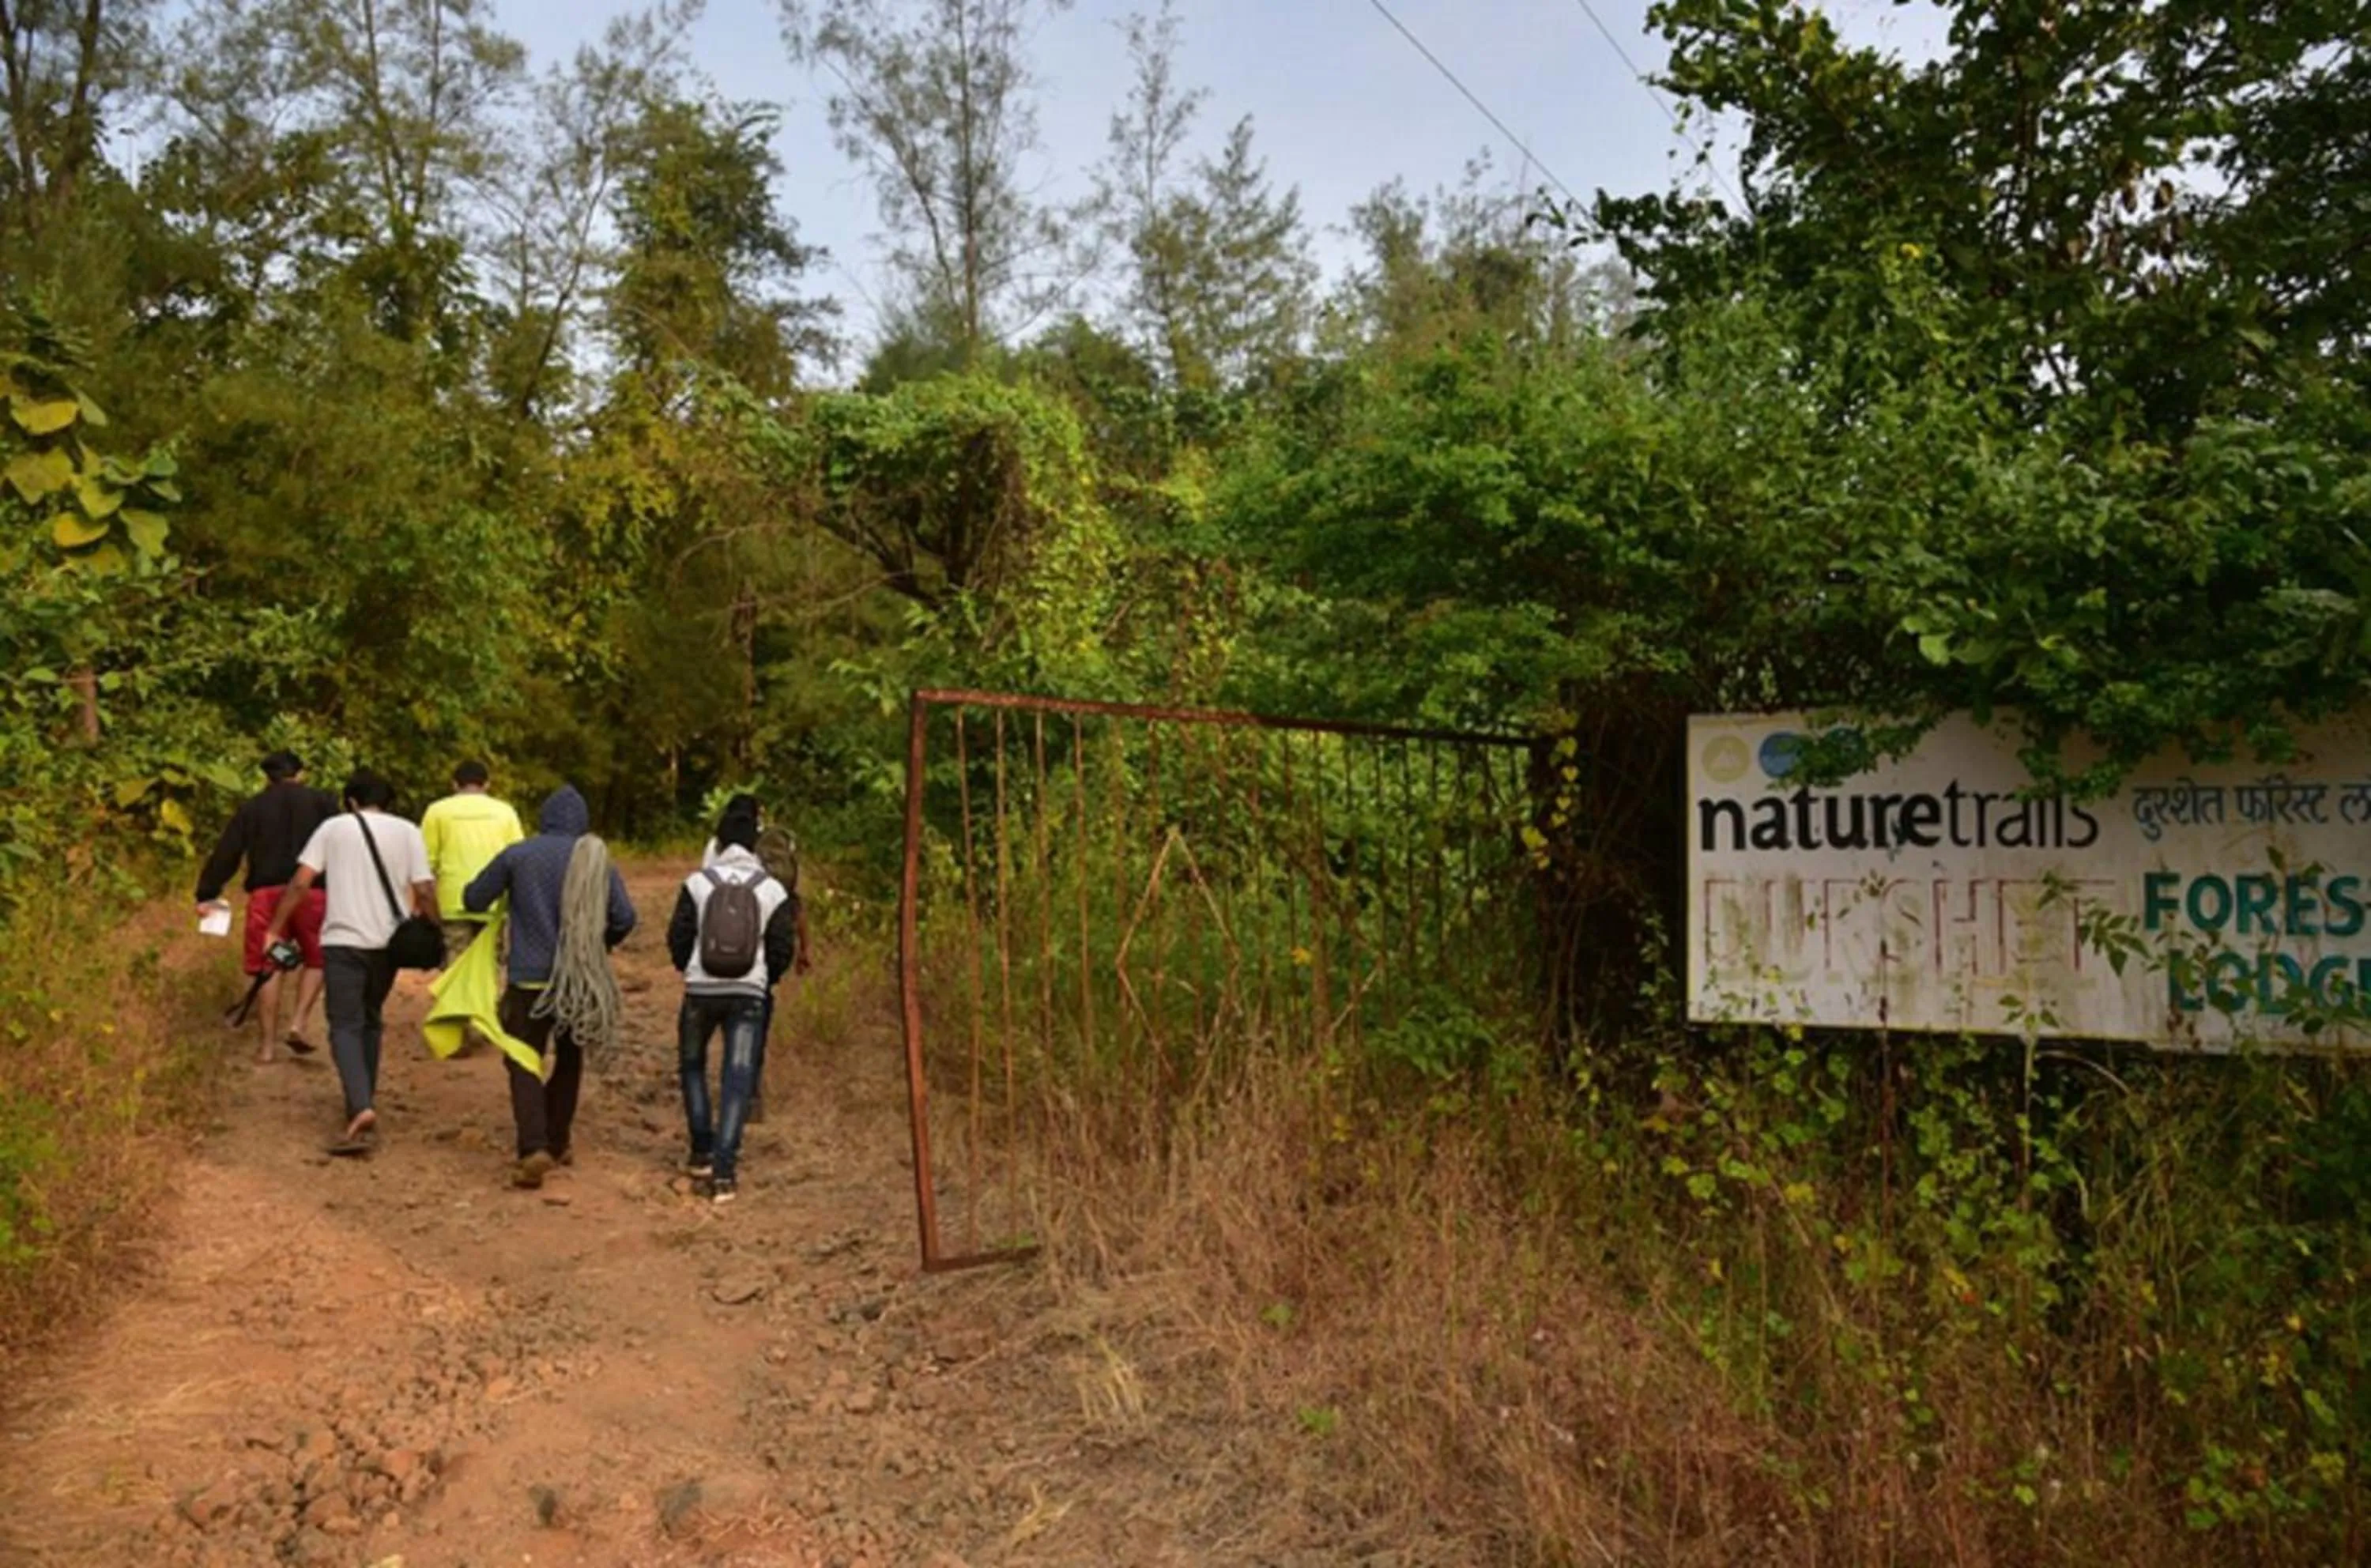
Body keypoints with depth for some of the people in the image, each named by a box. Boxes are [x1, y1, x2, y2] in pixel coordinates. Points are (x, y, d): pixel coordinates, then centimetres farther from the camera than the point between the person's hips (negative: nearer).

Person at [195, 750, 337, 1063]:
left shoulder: (251, 808, 14)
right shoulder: (321, 802, 10)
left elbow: (225, 853, 10)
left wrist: (207, 894, 14)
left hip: (265, 893, 1)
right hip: (312, 892, -1)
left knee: (268, 966, 7)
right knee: (316, 959, 14)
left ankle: (268, 1044, 9)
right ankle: (297, 1024, -3)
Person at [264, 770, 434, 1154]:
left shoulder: (333, 828, 4)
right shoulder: (407, 832, 5)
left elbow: (300, 883, -3)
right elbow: (424, 891, -3)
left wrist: (275, 929, 4)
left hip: (343, 940, -2)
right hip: (388, 942, 2)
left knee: (345, 1027, -4)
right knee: (371, 1022, 20)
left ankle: (361, 1109, -22)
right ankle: (363, 1101, 26)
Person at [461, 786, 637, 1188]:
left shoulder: (517, 855, -2)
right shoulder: (597, 861, -1)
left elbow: (473, 900, 3)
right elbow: (624, 917, -7)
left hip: (529, 977, -2)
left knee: (524, 1063, 2)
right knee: (569, 1058, 19)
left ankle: (534, 1148, -15)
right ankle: (557, 1143, 23)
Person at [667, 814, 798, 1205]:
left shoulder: (698, 882, -2)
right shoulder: (772, 890, 0)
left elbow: (678, 937, 0)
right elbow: (783, 948, 1)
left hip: (701, 989, 0)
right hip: (749, 993, 0)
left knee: (692, 1066, 22)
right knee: (737, 1078, 2)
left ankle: (702, 1151, 23)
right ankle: (724, 1171, -4)